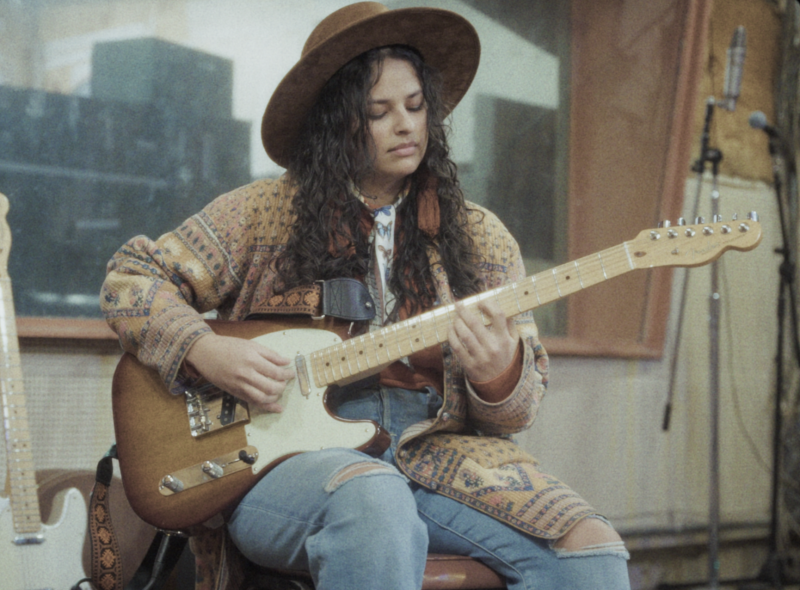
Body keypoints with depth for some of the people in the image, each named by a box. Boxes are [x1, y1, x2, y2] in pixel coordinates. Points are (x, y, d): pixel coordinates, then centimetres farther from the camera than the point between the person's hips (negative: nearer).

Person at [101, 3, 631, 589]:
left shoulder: (478, 238, 14)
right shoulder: (264, 213, 8)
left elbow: (523, 406, 12)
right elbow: (130, 279, 10)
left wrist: (500, 377, -14)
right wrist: (205, 351, -9)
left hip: (436, 448, 3)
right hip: (290, 457, -3)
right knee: (376, 504, -40)